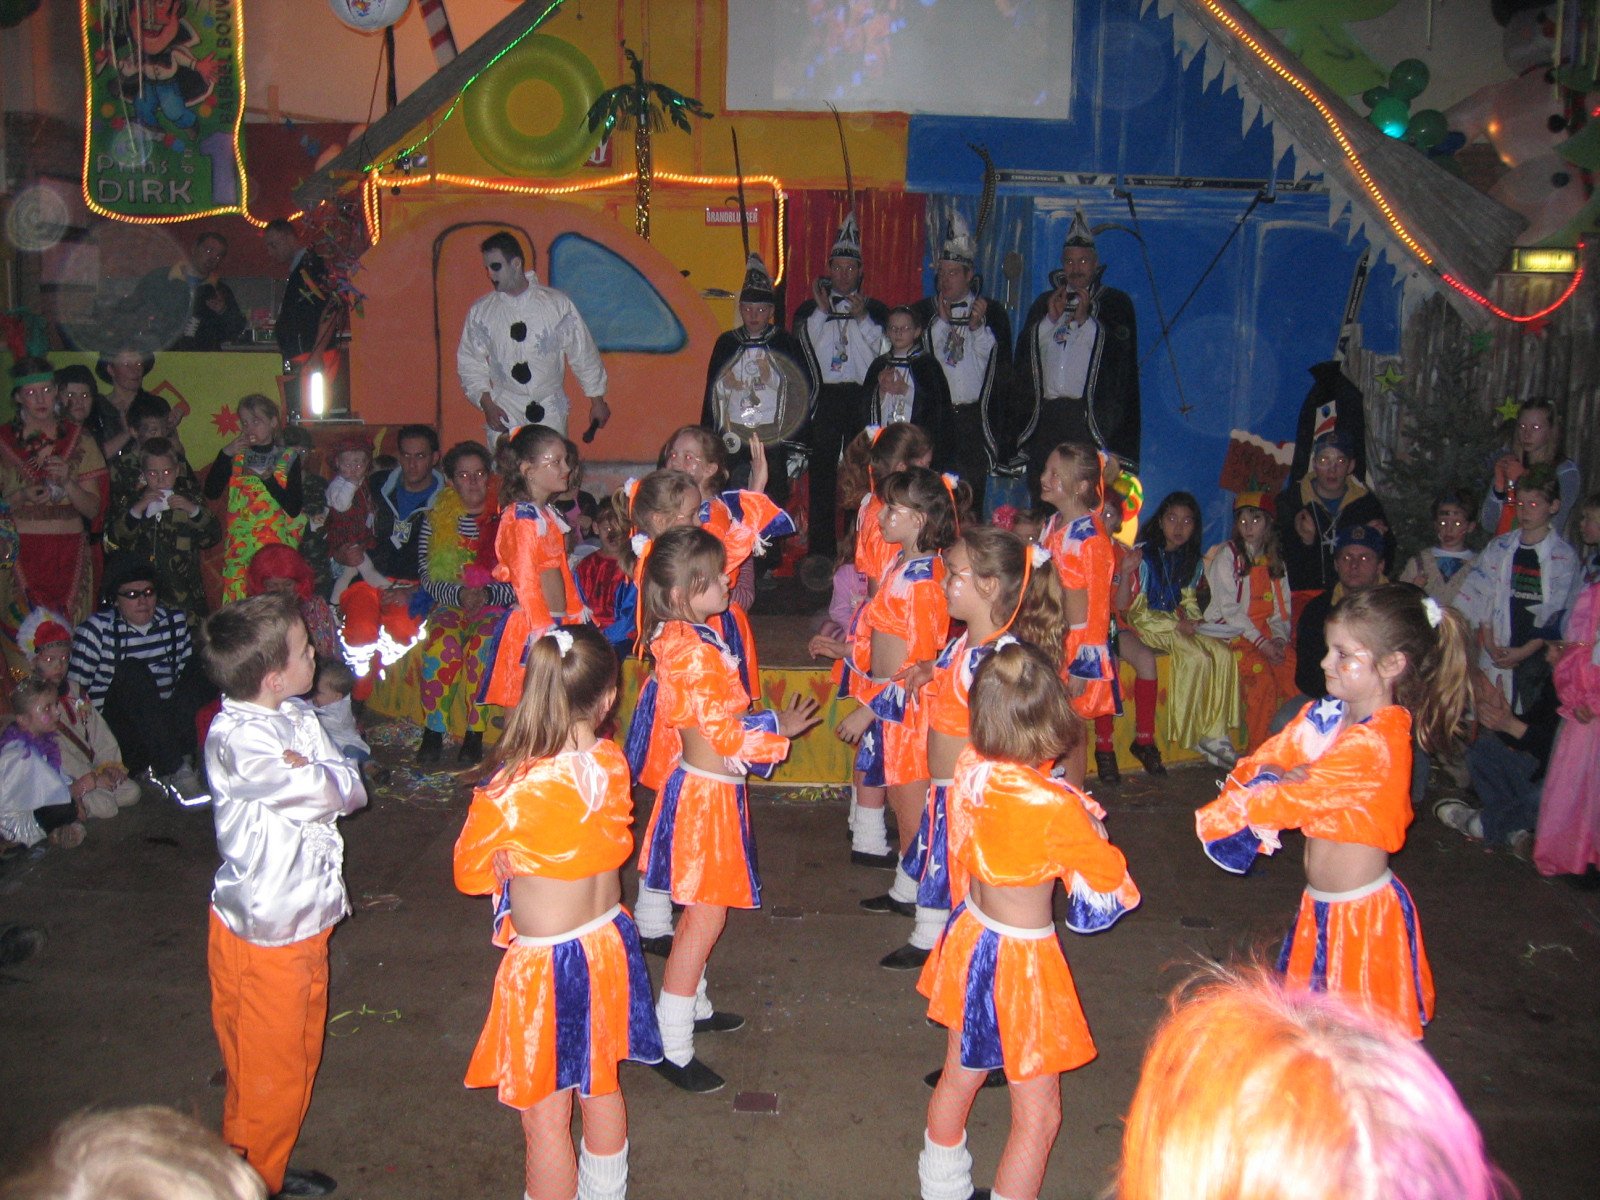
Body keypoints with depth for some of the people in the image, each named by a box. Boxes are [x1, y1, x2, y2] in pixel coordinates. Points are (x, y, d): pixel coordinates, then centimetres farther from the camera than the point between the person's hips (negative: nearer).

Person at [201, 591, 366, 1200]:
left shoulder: (298, 716, 1)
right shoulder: (236, 738, -25)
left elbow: (354, 788, -5)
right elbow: (324, 794, -27)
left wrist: (308, 775, -20)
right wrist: (314, 775, -9)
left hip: (308, 919, 8)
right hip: (261, 933, -8)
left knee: (299, 1057, 23)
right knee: (267, 1075, 9)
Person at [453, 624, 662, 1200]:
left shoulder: (516, 791, -25)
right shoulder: (613, 764, -11)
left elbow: (470, 872, -9)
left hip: (545, 965, -6)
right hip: (608, 944, 6)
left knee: (546, 1120, 12)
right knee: (602, 1090, 26)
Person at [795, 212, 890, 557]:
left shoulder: (874, 309, 11)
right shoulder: (810, 309, 12)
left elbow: (882, 352, -1)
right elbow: (804, 348, -3)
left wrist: (864, 318, -12)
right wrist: (821, 311, -9)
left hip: (862, 398, 1)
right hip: (824, 397, 0)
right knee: (822, 474, -2)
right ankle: (821, 552, 2)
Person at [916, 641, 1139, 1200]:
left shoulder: (968, 769, -13)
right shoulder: (1055, 807, -28)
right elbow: (1109, 883, -11)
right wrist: (1094, 833, 4)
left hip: (968, 938, 7)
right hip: (1020, 958, -7)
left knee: (958, 1076, 28)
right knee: (1037, 1115, 10)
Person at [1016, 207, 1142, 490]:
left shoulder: (1115, 303, 9)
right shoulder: (1044, 302, 21)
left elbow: (1120, 351, -3)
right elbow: (1024, 350, 11)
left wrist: (1085, 318, -7)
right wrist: (1051, 318, -1)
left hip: (1091, 418, -4)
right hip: (1045, 417, 4)